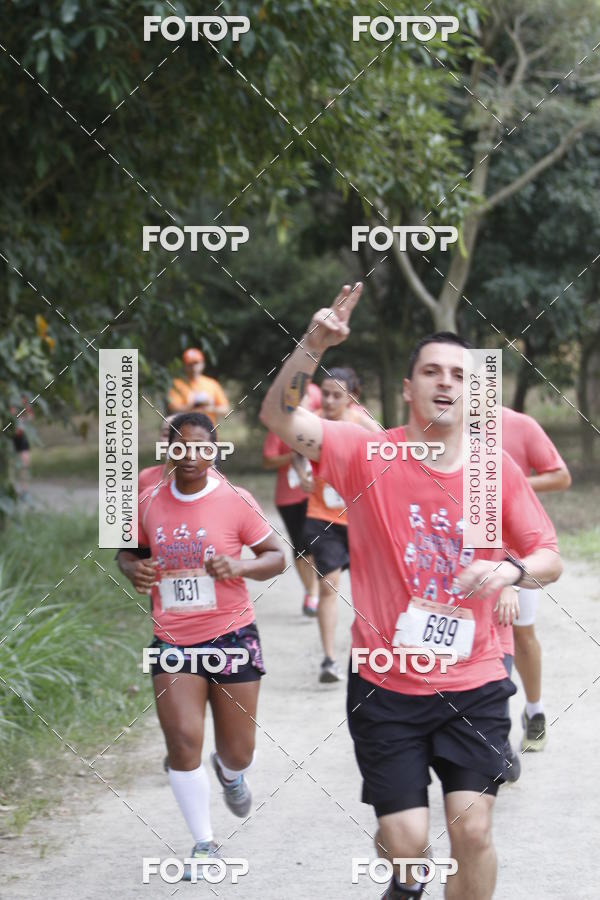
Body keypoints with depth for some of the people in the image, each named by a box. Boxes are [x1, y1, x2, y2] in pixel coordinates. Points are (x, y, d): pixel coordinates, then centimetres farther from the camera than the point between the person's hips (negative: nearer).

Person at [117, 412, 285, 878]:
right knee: (183, 741, -11)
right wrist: (134, 569, -6)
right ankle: (204, 844, 6)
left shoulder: (236, 502, -6)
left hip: (231, 636, -1)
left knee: (238, 750, 7)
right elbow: (131, 551, 17)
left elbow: (276, 556, -1)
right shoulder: (150, 504, 2)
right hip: (173, 643, 1)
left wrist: (239, 567, -21)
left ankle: (230, 772, 48)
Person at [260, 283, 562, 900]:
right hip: (386, 687, -1)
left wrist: (513, 570, -21)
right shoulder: (369, 456, -7)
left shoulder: (499, 471, -1)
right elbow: (278, 416, -18)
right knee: (405, 840, 1)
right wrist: (313, 345, -32)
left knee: (472, 827, -8)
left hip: (473, 686, 1)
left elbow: (550, 559, 2)